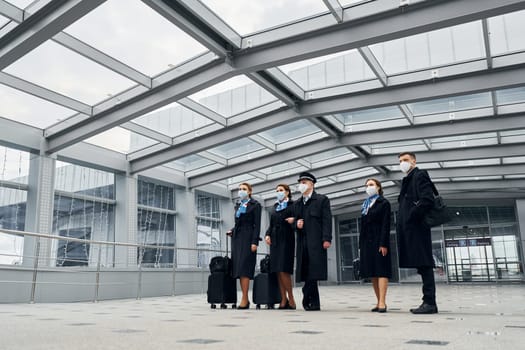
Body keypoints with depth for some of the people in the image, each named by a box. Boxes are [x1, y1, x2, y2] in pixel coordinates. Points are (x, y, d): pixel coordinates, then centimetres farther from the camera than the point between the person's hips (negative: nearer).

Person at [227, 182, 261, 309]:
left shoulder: (255, 205, 0)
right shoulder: (238, 206, 19)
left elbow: (257, 225, -7)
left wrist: (254, 242, -15)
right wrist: (231, 231, 2)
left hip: (247, 238, -7)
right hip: (237, 238, 7)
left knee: (244, 266, -13)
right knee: (238, 267, 3)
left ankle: (244, 300, -13)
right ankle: (245, 298, 7)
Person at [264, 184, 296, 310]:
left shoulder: (293, 205, 3)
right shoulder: (275, 207, 21)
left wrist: (293, 220, -22)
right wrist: (267, 234, 3)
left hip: (286, 239, -6)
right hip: (275, 240, 6)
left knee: (284, 270, -13)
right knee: (277, 271, 1)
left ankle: (291, 299, -3)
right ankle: (283, 300, 4)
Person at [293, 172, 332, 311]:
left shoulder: (322, 200, 6)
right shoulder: (297, 203, 22)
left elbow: (326, 220, -3)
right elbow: (295, 221, 23)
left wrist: (326, 239, -13)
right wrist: (297, 224, -1)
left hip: (316, 242, -5)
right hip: (303, 242, 5)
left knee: (313, 272, -11)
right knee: (306, 272, 3)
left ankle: (307, 298, -5)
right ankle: (314, 303, 8)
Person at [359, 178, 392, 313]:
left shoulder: (383, 203, 1)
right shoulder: (365, 205, 19)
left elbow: (386, 225, -8)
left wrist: (383, 244, -17)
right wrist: (360, 246, 11)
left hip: (379, 241, -6)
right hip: (367, 241, 6)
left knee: (381, 270, -9)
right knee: (372, 272, 5)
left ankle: (382, 303, -13)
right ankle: (379, 302, 9)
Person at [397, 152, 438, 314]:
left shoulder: (420, 175, -3)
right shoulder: (407, 180, 24)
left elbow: (427, 200, -16)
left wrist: (411, 217, -14)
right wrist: (403, 222, 10)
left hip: (417, 228, -9)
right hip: (410, 229, 9)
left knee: (424, 264, -9)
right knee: (422, 265, 8)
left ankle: (430, 303, -7)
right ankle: (428, 302, 11)